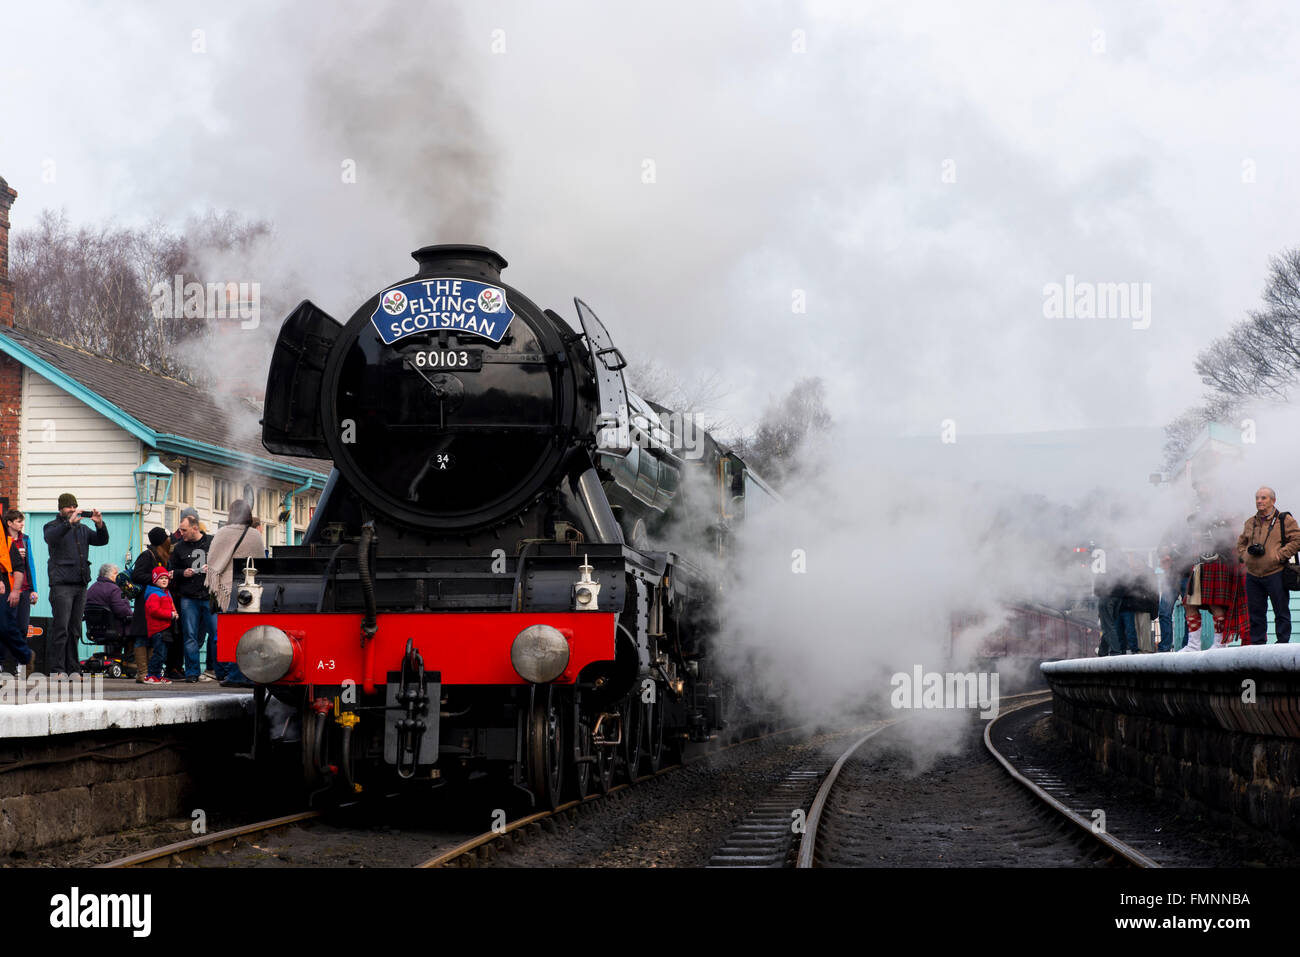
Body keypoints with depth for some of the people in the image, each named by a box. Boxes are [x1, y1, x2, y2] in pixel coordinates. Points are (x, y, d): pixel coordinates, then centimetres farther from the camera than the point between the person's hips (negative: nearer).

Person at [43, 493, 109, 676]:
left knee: (75, 629, 7)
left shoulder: (82, 529, 20)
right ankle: (57, 669, -10)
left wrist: (100, 524, -8)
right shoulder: (53, 526, 5)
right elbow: (50, 537, -18)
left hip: (81, 584, 5)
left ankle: (73, 669, 10)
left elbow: (102, 540, 11)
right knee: (61, 628, -10)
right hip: (61, 584, -5)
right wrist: (69, 522, -30)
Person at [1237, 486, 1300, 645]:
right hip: (1253, 575, 5)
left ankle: (1283, 643, 3)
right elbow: (1240, 544, 26)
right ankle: (1257, 643, 13)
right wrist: (1246, 553, 5)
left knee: (1281, 612, -1)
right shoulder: (1250, 523, 17)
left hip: (1275, 573, -5)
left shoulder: (1284, 520, 2)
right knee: (1255, 612, 7)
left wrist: (1281, 555, -11)